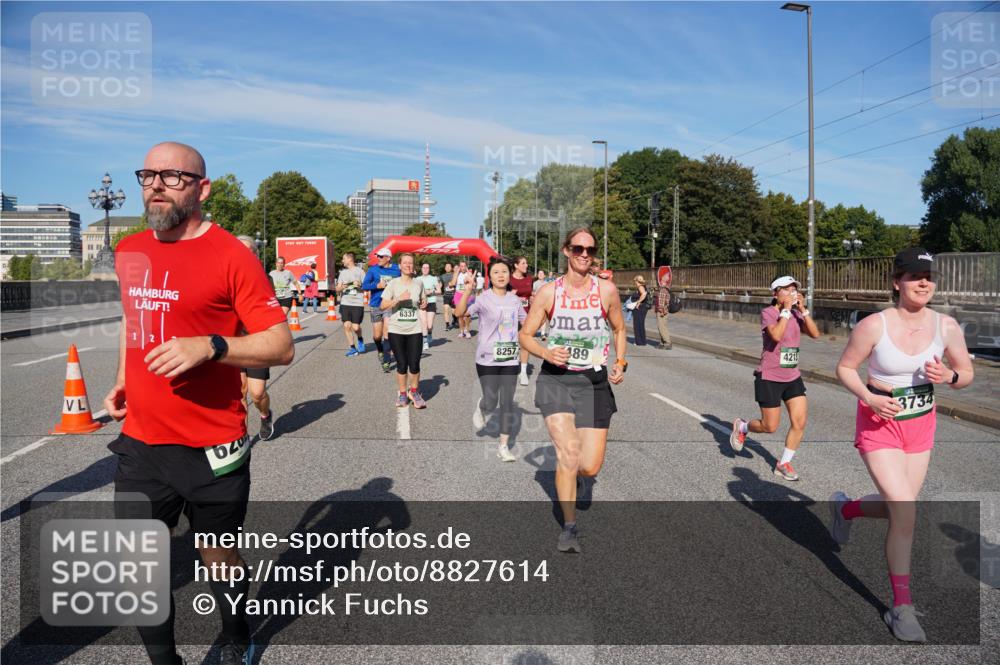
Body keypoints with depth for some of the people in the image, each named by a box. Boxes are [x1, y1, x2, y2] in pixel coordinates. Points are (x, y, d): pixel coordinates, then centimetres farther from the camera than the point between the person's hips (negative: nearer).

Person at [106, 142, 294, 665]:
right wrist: (121, 383, 12)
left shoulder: (230, 255, -12)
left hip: (210, 449, -5)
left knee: (219, 559, 14)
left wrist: (209, 346, -27)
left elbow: (281, 346, -14)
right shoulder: (128, 252, 7)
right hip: (139, 444, 5)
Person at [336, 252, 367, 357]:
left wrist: (359, 285, -14)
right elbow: (338, 288, 15)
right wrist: (340, 288, -7)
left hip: (357, 303, -4)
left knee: (355, 327, -8)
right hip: (345, 303, 4)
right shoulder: (343, 272, 15)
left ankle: (360, 340, 25)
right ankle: (352, 348, 9)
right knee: (347, 326, -3)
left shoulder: (359, 271, 2)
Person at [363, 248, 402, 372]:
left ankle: (386, 361, 0)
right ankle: (380, 350, 39)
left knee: (387, 334, -8)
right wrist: (377, 285, -18)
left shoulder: (396, 270, 0)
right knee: (377, 335, 7)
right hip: (376, 305, 1)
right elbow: (364, 285, -5)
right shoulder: (373, 269, 0)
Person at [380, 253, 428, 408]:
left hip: (414, 330, 2)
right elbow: (383, 306, -8)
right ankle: (402, 394, 24)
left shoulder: (419, 283, 6)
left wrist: (424, 303, 0)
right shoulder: (393, 284, -3)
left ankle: (414, 392, 23)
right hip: (396, 330, -1)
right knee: (402, 365, 4)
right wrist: (398, 298, -20)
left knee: (414, 365, -2)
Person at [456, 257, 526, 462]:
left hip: (510, 359, 4)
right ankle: (481, 409, 38)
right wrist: (467, 291, -38)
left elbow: (525, 321, 22)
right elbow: (459, 313, -26)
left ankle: (504, 445, 15)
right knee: (491, 403, 1)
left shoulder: (515, 300, 5)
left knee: (507, 403, 4)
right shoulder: (483, 299, -11)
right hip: (487, 360, -3)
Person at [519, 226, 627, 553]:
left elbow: (619, 329, 14)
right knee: (568, 453, -15)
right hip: (556, 379, -1)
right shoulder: (549, 292, -4)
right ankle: (569, 528, 5)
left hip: (594, 381, 2)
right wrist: (546, 353, -16)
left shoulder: (606, 290, -1)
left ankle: (567, 470, 38)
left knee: (590, 468, -1)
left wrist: (620, 362, -1)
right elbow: (525, 334, 3)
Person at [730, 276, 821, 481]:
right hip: (769, 378, -6)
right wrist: (786, 309, -23)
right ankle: (741, 427, 32)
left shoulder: (796, 314, 6)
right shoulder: (767, 313, -11)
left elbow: (815, 334, -8)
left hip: (793, 377, 6)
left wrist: (803, 309, -14)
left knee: (800, 422, -2)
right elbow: (776, 335, -29)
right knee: (770, 427, 1)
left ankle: (783, 463, 15)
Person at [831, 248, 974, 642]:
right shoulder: (874, 326, -18)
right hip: (879, 425, -5)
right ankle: (901, 606, 6)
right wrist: (870, 398, -24)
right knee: (906, 512, -11)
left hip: (921, 425, 5)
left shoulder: (946, 326, -7)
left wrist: (948, 376, -19)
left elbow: (966, 373, 5)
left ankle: (845, 508, 49)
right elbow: (844, 368, -7)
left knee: (898, 508, 14)